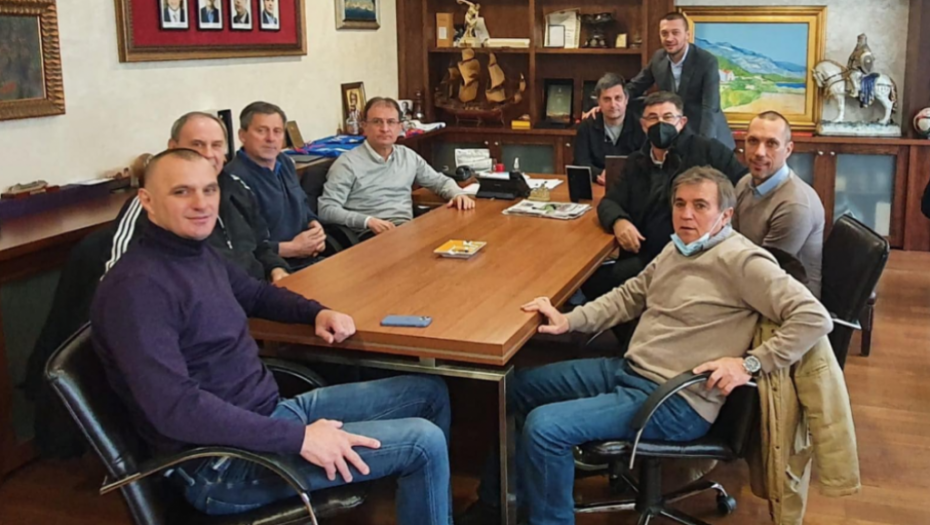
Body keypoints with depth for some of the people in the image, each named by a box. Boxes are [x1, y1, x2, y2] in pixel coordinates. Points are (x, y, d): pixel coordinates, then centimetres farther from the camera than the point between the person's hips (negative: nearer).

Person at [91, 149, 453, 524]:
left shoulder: (199, 253, 7)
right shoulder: (136, 287, -22)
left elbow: (256, 294, 27)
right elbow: (176, 407, -30)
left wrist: (318, 312, 6)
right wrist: (298, 437, -28)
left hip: (272, 411, 10)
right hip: (223, 461, -10)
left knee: (428, 393, 14)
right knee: (424, 443, -15)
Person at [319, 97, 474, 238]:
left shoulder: (409, 156, 16)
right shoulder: (348, 162, -2)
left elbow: (439, 181, 30)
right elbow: (326, 209, -8)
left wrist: (457, 194, 6)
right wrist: (368, 221, -21)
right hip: (372, 235, -6)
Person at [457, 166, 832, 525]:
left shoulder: (741, 261, -16)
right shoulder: (678, 248, 11)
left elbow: (815, 318, -21)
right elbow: (629, 297, 18)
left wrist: (750, 364, -24)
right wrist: (568, 321, 4)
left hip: (676, 402, -10)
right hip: (628, 369, 10)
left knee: (543, 427, -22)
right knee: (517, 386, 11)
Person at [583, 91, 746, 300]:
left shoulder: (707, 151, -1)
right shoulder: (636, 163, 16)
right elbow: (609, 202, 10)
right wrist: (618, 221, -14)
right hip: (645, 257, 6)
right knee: (589, 280, -12)